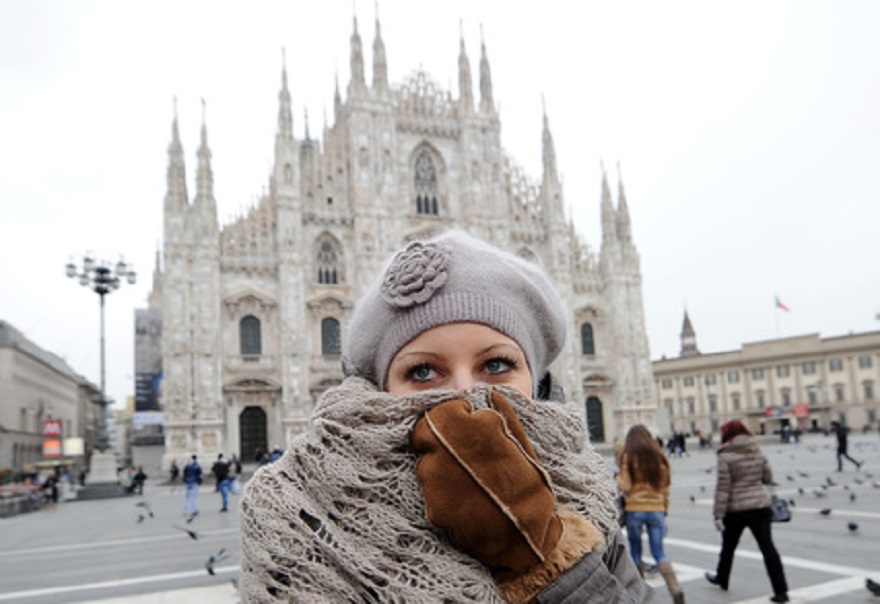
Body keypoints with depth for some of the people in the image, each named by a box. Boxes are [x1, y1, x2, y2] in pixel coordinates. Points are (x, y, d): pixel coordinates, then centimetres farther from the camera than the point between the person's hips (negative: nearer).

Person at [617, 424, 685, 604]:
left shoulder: (628, 457, -6)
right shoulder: (659, 457, 5)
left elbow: (625, 487, -9)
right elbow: (665, 487, 9)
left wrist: (618, 478, 11)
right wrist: (665, 509, 18)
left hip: (635, 510, -3)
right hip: (656, 509, 3)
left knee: (635, 551, 12)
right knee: (659, 552, 6)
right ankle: (675, 589, -11)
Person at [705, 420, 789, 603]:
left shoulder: (726, 456, -12)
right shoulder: (758, 452, 4)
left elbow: (723, 487, -14)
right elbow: (768, 478, 12)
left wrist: (719, 514, -12)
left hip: (736, 508, -4)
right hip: (761, 505, 4)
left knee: (728, 546, 17)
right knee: (767, 547, 2)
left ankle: (722, 579, 36)